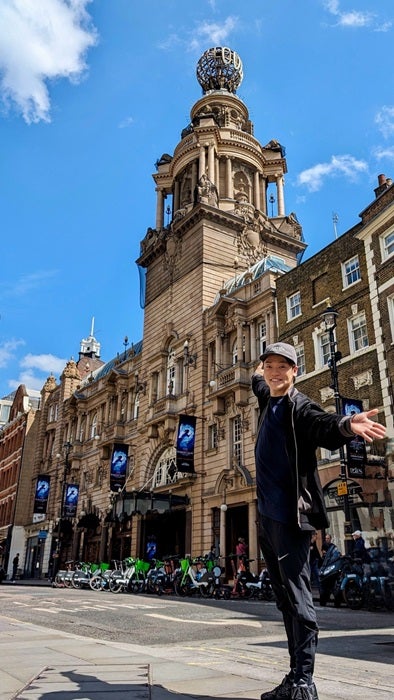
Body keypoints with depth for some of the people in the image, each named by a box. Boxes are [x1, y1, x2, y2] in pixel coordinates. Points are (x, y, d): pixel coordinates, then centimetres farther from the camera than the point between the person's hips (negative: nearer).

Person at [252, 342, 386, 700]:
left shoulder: (299, 406, -11)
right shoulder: (268, 401, 13)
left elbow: (324, 426, -33)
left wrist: (346, 424, -54)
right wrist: (257, 376, 58)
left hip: (289, 516, -9)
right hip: (267, 515, 9)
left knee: (298, 600, -4)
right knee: (286, 601, 14)